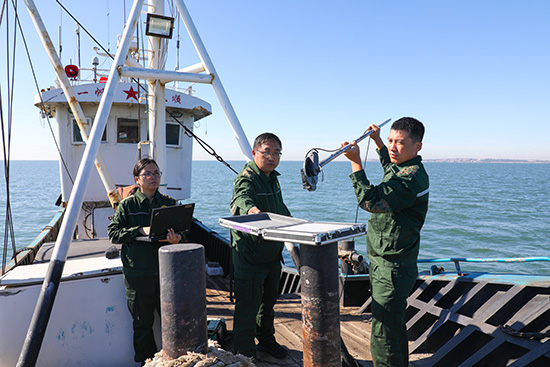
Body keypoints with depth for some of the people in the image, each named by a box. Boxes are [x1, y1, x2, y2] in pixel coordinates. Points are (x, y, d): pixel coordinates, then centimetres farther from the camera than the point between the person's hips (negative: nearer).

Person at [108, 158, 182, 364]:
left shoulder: (169, 203, 8)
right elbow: (113, 233, -3)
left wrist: (176, 239, -19)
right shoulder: (128, 205, 3)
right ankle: (147, 360, 29)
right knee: (142, 323, 11)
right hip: (138, 275, -1)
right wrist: (140, 230, -16)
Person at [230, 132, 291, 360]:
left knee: (269, 299, 22)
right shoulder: (246, 178, -18)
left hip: (272, 253, 9)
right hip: (250, 255, -8)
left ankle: (266, 340, 42)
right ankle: (244, 353, 17)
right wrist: (250, 208, -62)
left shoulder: (272, 177, 9)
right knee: (248, 303, 0)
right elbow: (241, 198, -43)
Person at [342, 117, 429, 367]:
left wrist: (356, 162, -27)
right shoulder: (401, 168, 10)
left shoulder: (412, 178, -22)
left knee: (383, 339, -6)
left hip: (392, 269, -11)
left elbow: (370, 201, -31)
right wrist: (378, 141, 36)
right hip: (386, 264, 11)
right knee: (394, 325, 27)